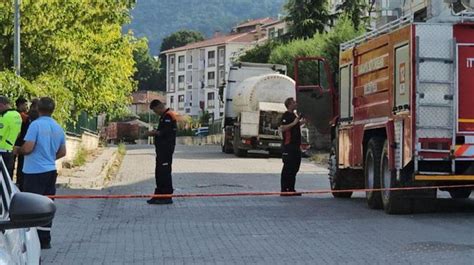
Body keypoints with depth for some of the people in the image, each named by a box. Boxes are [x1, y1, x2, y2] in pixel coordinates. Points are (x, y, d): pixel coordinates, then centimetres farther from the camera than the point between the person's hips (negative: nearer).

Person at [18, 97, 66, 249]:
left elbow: (28, 148, -19)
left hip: (34, 172, -7)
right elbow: (62, 152, 15)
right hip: (51, 171, 7)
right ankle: (45, 240, 13)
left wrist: (18, 151, 1)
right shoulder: (58, 128, 10)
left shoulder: (36, 125, -13)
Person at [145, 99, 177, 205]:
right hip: (162, 149, 11)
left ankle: (167, 197, -4)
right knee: (159, 172, 13)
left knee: (164, 172, -7)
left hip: (166, 149, -11)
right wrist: (155, 133, 8)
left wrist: (154, 133, -11)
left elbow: (165, 132, -22)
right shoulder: (164, 116, 20)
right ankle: (159, 196, 19)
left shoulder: (168, 116, -14)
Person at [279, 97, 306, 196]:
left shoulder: (294, 115, 19)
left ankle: (291, 189, 17)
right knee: (287, 168, -7)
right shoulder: (286, 115, -11)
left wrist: (301, 123, 21)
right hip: (288, 145, -10)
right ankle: (284, 190, -3)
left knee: (294, 168, 11)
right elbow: (282, 128, -22)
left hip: (295, 145, 10)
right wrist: (294, 123, -24)